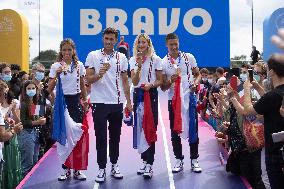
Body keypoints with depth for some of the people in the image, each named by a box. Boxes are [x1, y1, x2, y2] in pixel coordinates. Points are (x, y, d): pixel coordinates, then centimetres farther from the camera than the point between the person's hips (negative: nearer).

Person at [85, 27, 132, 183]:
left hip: (117, 103, 3)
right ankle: (101, 168, 9)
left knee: (115, 136, 10)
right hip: (99, 103, -3)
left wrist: (129, 102, 8)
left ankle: (114, 165, 23)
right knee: (101, 137, 1)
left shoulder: (121, 57, 9)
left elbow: (125, 81, 12)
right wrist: (100, 74, -23)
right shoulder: (93, 56, 1)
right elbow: (88, 80, -3)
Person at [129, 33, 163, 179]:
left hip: (151, 94, -3)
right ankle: (145, 160, 18)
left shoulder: (155, 59, 3)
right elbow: (134, 81, -1)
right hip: (138, 95, 3)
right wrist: (139, 66, -13)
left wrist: (151, 85, -16)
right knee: (140, 127, 5)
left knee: (150, 128, -8)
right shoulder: (133, 60, 9)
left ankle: (149, 164, -8)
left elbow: (160, 80, 3)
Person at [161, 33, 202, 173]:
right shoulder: (163, 63, 0)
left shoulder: (189, 57, 3)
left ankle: (194, 160, 15)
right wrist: (170, 81, -19)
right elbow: (163, 87, 1)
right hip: (173, 99, 0)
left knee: (193, 129, 3)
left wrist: (195, 82, -11)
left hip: (189, 98, 0)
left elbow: (198, 74, 11)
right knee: (175, 131, 6)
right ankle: (179, 160, 19)